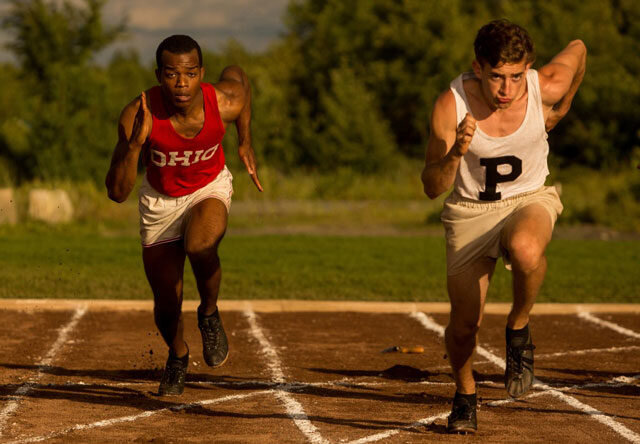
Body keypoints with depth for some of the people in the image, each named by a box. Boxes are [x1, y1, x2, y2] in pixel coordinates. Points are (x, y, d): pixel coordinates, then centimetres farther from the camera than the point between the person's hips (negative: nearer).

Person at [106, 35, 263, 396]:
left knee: (200, 247, -35)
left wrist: (246, 142, 1)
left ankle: (210, 313, -3)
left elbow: (237, 74, 0)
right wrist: (136, 143, -45)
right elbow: (117, 192, -30)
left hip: (210, 189, -1)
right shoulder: (138, 115, -31)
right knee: (167, 304, 6)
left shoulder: (226, 102, -28)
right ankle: (178, 356, 42)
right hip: (161, 199, 1)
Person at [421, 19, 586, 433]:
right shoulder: (451, 105, -23)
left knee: (526, 251, -38)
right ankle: (465, 393, 32)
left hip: (530, 200, -1)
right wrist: (454, 154, -40)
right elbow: (433, 188, -20)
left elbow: (578, 49, 3)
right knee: (464, 325, -3)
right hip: (471, 210, 1)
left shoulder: (546, 88, -21)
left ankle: (519, 329, -7)